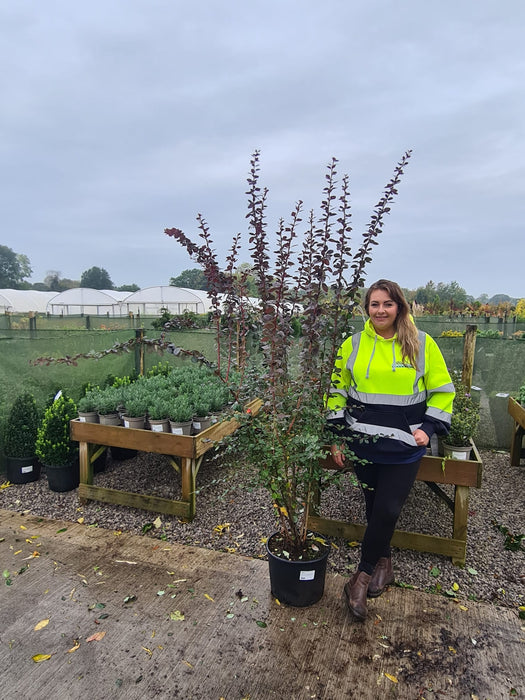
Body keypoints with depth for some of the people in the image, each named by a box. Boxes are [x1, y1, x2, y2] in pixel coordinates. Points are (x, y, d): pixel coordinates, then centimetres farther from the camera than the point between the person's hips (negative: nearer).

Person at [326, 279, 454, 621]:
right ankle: (383, 561, 35)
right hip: (362, 441, 2)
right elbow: (337, 391, 6)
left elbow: (442, 390, 4)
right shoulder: (352, 345, 1)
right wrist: (338, 435, 4)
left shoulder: (422, 344, -3)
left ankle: (363, 575, 18)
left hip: (405, 445, -1)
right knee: (374, 505, 12)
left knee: (388, 509, 0)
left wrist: (429, 427, -7)